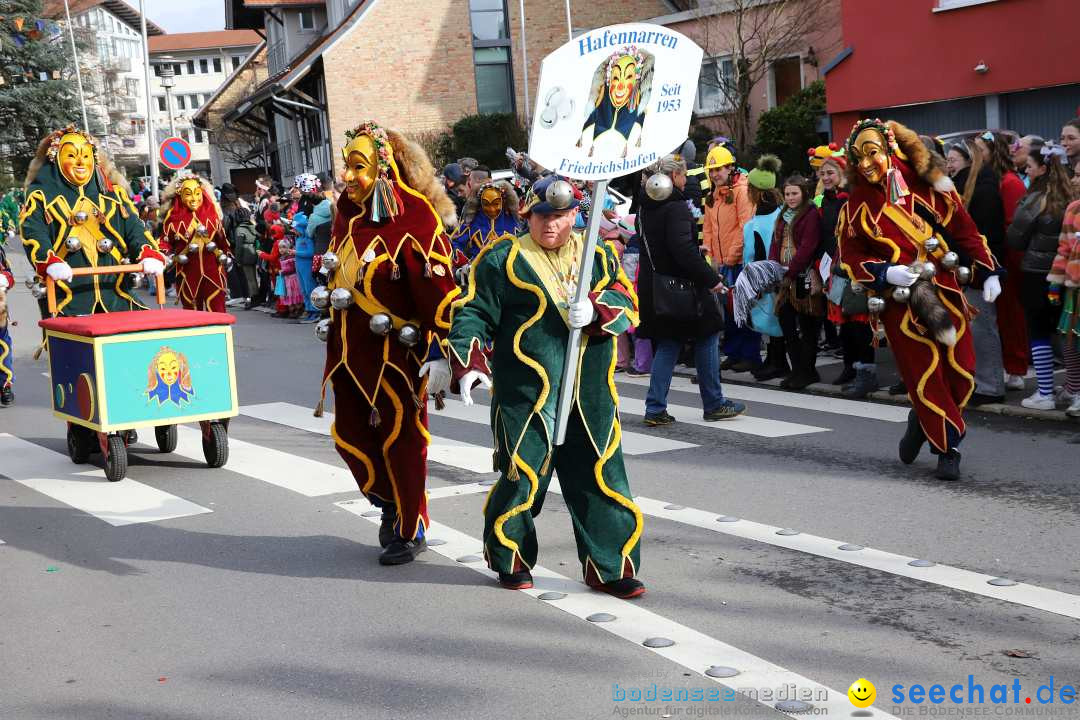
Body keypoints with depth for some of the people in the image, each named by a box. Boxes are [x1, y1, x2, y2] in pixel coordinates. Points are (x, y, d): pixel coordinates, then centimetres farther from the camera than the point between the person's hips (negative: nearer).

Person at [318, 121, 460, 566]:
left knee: (401, 440, 3)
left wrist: (440, 352, -24)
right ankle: (391, 505, 34)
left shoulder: (414, 218, -15)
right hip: (349, 346, 7)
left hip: (396, 350, -7)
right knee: (350, 436, 11)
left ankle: (410, 531, 19)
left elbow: (438, 287, -19)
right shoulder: (348, 213, 9)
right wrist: (334, 334, 24)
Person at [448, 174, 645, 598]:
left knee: (602, 476, 4)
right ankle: (510, 560, 24)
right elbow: (473, 314, -2)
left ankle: (609, 567, 16)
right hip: (525, 394, -3)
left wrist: (595, 311, -15)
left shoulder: (599, 256, 13)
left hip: (590, 395, 4)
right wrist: (468, 365, -15)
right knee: (522, 476, 2)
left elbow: (627, 304, 6)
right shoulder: (503, 260, 1)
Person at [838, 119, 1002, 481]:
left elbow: (963, 228, 7)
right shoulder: (857, 204, 0)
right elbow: (850, 257, 3)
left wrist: (988, 273, 1)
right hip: (899, 301, -2)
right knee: (925, 375, -4)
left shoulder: (927, 187, 1)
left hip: (943, 292, 2)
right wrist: (886, 272, -14)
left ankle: (922, 421, 26)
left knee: (960, 372, 1)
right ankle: (948, 448, 11)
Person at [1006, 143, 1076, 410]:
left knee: (1038, 333, 1)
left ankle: (1045, 394, 1)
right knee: (1060, 331, 14)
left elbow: (1015, 240, -7)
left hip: (1036, 275, -6)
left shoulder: (1035, 201, -14)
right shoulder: (1068, 199, 2)